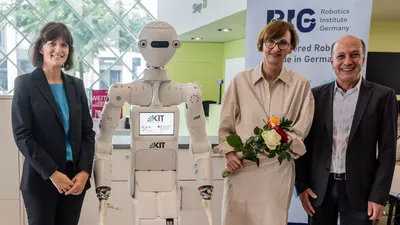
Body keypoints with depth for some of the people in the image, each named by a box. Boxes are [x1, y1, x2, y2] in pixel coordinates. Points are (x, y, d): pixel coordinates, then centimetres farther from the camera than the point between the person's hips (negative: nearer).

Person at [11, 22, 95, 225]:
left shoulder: (76, 85, 8)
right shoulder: (25, 84, -3)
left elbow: (88, 132, 6)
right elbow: (22, 135, -9)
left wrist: (84, 171, -7)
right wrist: (52, 173, -15)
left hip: (75, 178, 4)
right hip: (41, 179, -3)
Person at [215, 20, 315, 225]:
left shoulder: (301, 85, -1)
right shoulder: (241, 80, 2)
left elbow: (301, 130, 2)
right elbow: (225, 125, 7)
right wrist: (229, 152, -7)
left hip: (277, 169, 0)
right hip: (241, 168, 1)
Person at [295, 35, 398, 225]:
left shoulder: (382, 96, -3)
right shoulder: (316, 95, 2)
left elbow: (387, 150, -4)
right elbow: (305, 143, 4)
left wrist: (379, 195, -8)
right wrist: (301, 185, -1)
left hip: (359, 189, -1)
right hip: (320, 187, 2)